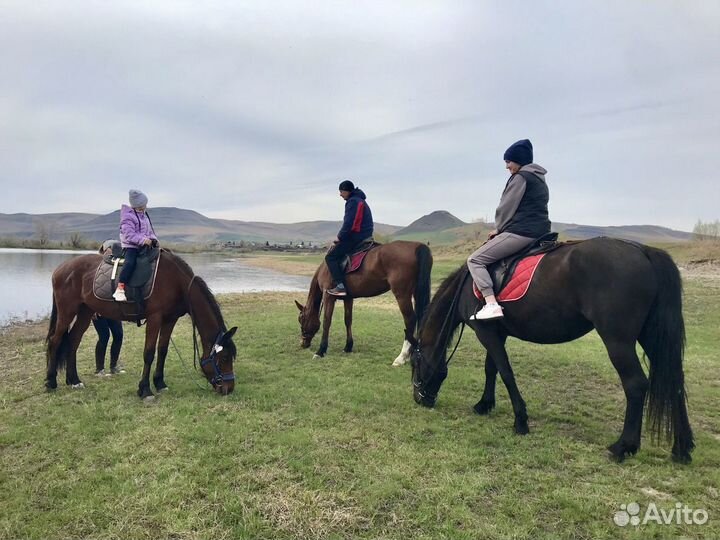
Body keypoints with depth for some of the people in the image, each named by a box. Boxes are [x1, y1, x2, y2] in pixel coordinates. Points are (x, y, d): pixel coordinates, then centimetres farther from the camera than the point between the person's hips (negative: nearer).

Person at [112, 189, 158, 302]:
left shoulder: (144, 215, 16)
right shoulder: (128, 217, -11)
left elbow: (149, 230, 23)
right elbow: (129, 235, -19)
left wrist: (153, 239, 5)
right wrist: (144, 240, -27)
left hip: (144, 245, 9)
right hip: (131, 246, -9)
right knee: (130, 263, -30)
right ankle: (119, 290, -31)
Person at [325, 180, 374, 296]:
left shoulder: (353, 201, -11)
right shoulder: (360, 201, 21)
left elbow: (349, 223, -19)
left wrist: (339, 237, -10)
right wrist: (341, 236, 19)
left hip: (355, 237, -11)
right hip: (365, 236, 11)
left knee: (330, 257, -9)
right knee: (335, 249, 25)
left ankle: (340, 286, -19)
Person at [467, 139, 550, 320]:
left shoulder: (521, 177, -8)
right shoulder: (539, 179, 22)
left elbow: (506, 208, -9)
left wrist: (499, 228, 9)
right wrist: (502, 229, 19)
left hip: (520, 233, -11)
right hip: (541, 232, 11)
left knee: (475, 260, -9)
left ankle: (491, 304, -23)